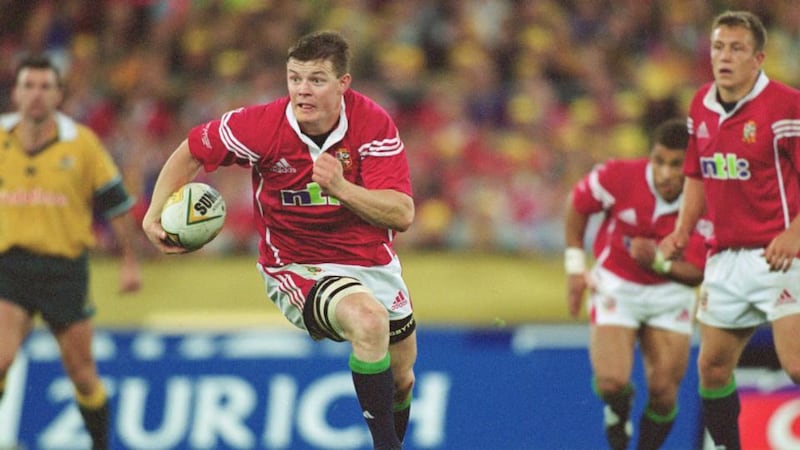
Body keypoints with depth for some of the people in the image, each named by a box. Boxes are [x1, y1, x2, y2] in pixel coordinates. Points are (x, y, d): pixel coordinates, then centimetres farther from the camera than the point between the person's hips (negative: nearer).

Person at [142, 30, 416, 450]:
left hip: (373, 263, 4)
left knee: (401, 379, 16)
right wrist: (154, 215, -12)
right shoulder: (262, 125, -19)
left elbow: (402, 214, -22)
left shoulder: (374, 123, -17)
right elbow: (190, 153, -2)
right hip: (298, 268, -4)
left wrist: (341, 187, -36)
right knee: (369, 319, -34)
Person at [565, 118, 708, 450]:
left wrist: (659, 261, -32)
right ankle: (618, 411, 19)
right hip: (616, 286, -1)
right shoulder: (620, 177, -22)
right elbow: (578, 204, -1)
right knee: (612, 381, -18)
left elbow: (698, 272, -13)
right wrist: (575, 265, 0)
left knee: (664, 393, -6)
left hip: (670, 294, 1)